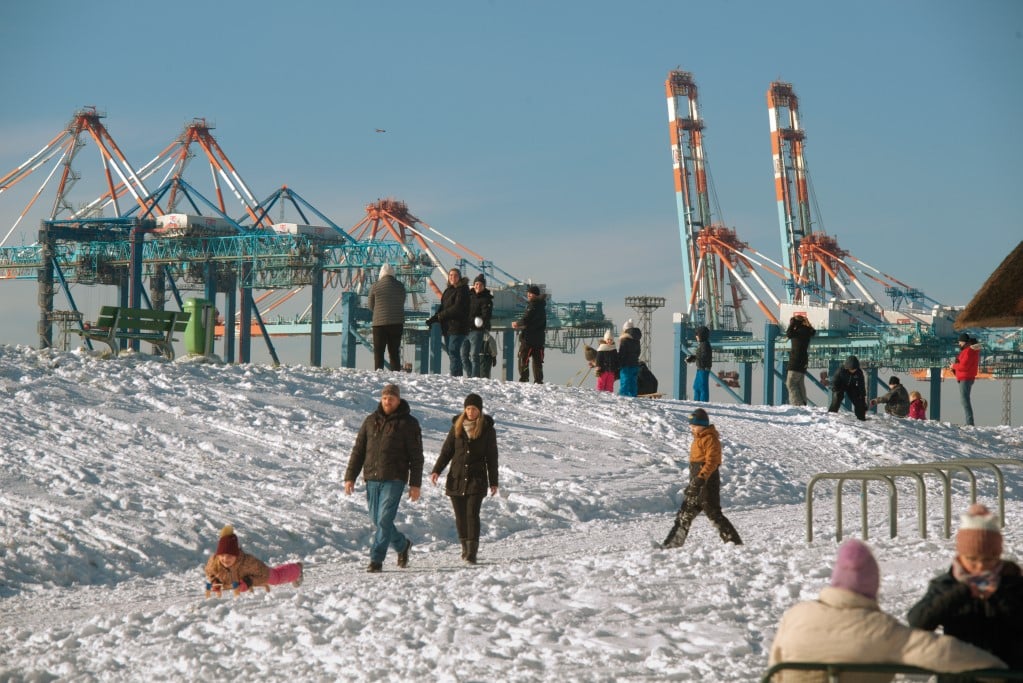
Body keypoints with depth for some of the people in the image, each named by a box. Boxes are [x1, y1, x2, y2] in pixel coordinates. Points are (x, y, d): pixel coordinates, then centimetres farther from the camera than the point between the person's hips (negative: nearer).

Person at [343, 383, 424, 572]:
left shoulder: (408, 423, 1)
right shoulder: (371, 421, 12)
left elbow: (416, 456, 1)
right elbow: (358, 450, 13)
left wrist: (415, 484, -4)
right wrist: (350, 477, 6)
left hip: (394, 480, -5)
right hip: (372, 479, 5)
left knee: (384, 520, -12)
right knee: (378, 521, 9)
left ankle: (376, 560, -7)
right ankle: (402, 545, 32)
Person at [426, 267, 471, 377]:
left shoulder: (462, 290, -6)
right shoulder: (448, 290, 19)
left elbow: (457, 308, -15)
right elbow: (442, 307, 20)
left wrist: (440, 315, -12)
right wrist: (433, 318, 4)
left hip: (457, 327, -8)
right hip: (447, 327, 8)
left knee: (453, 351, -14)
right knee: (450, 351, 7)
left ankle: (455, 375, -17)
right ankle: (457, 376, 9)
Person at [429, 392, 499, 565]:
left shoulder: (487, 429, 1)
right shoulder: (457, 426, 7)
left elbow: (491, 457, 4)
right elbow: (447, 451, 8)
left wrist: (493, 482, 4)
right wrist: (437, 470, -5)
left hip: (477, 479, -3)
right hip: (456, 479, 3)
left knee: (472, 513, -14)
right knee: (460, 516, 7)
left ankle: (472, 553, -16)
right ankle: (465, 548, 23)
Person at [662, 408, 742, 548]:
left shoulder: (710, 439, -12)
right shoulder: (698, 438, 18)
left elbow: (711, 462, -22)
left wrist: (700, 479, -32)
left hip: (707, 483, -10)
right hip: (697, 484, 10)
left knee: (713, 513, -7)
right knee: (684, 515, 6)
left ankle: (734, 542, -1)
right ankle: (672, 545, 6)